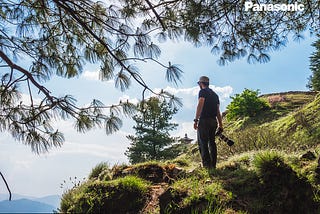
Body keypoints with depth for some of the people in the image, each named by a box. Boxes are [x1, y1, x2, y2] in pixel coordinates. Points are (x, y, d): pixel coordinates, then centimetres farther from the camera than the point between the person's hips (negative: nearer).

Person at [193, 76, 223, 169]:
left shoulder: (203, 91, 0)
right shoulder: (215, 94, 23)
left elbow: (200, 105, -14)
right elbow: (218, 111, 19)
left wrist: (196, 120, -19)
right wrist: (220, 124, 17)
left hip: (204, 120, -7)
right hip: (214, 121, 8)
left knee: (203, 143, -9)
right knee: (212, 142, 10)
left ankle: (207, 164, -17)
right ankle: (213, 164, 8)